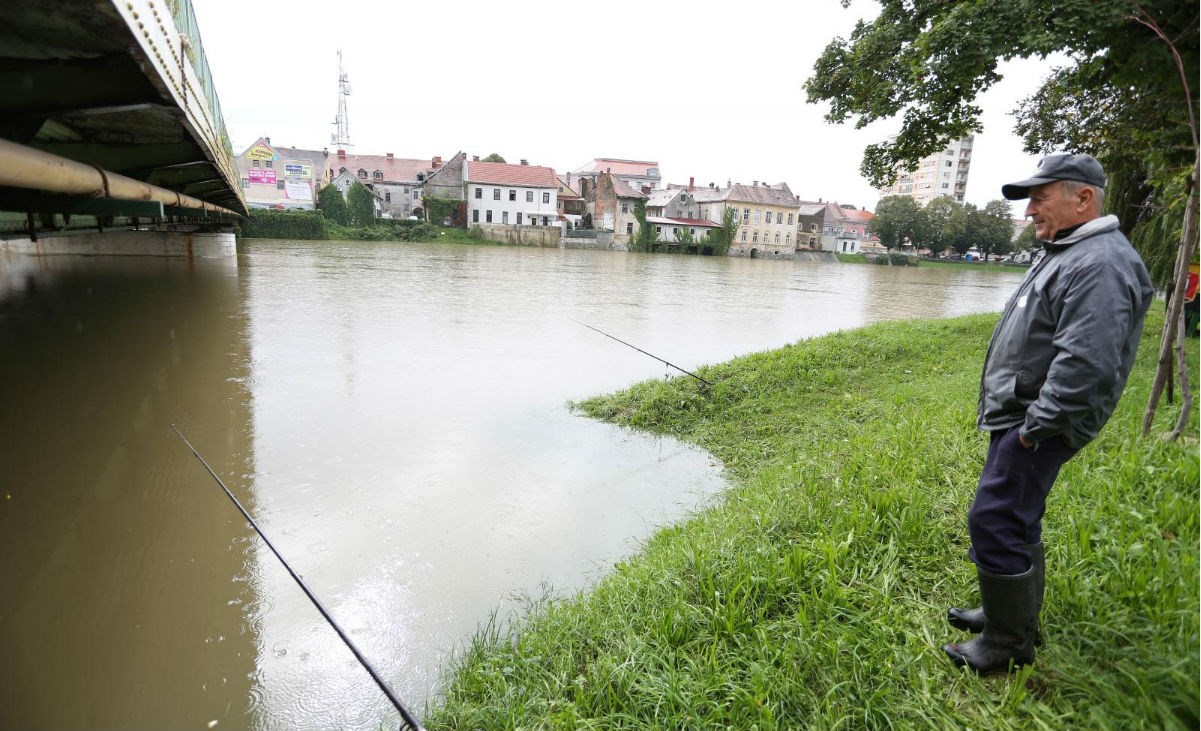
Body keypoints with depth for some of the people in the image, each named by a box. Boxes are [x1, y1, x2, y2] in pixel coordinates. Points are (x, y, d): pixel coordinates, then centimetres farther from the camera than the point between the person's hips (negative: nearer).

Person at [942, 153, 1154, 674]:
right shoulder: (1065, 253, 17)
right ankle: (1012, 613, 35)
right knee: (1015, 521, 19)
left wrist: (1036, 426, -24)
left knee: (996, 522, -7)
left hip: (1038, 426, -11)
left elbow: (1085, 362, -28)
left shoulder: (1100, 264, -18)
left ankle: (1009, 646, 7)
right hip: (1018, 416, 11)